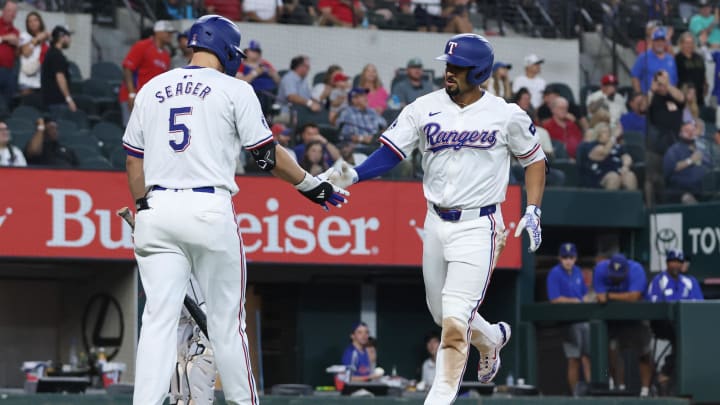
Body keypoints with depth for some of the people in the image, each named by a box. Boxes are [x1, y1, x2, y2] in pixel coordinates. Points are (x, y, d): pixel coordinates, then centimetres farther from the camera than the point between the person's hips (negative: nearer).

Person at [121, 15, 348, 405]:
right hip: (209, 210, -3)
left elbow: (133, 161, 14)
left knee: (158, 319, -1)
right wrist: (311, 184, 15)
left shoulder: (151, 89, 14)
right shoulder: (233, 89, 2)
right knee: (227, 321, 6)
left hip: (157, 209, 3)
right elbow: (267, 153, 3)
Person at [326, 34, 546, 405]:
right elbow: (390, 152, -6)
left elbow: (534, 159, 8)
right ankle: (491, 338, 49)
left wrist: (533, 211, -2)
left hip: (478, 226, -4)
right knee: (442, 314, 18)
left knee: (455, 319, -13)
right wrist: (353, 175, -24)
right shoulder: (424, 109, -1)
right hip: (436, 223, 4)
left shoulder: (507, 115, -5)